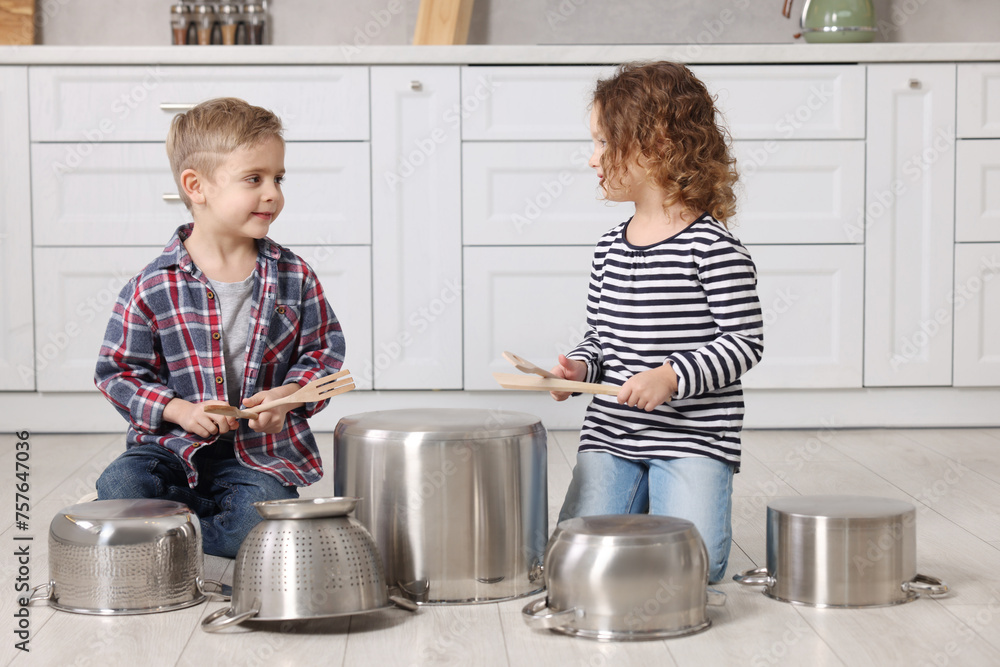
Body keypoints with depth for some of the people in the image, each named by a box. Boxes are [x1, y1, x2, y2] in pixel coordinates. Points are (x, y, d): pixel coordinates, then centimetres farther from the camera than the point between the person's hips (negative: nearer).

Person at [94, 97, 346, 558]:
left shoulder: (294, 278, 1)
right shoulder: (154, 287, -6)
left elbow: (323, 351, 9)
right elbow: (119, 370, 0)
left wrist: (287, 395, -10)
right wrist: (181, 411, -14)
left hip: (264, 450, 1)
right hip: (175, 444, -1)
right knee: (119, 488, -27)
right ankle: (218, 520, -6)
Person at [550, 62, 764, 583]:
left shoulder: (713, 248, -11)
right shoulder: (610, 250, 10)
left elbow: (745, 341, -11)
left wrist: (673, 376, -21)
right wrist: (581, 366, -2)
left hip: (694, 438, -5)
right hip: (610, 434, 5)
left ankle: (685, 503, 14)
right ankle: (640, 503, 18)